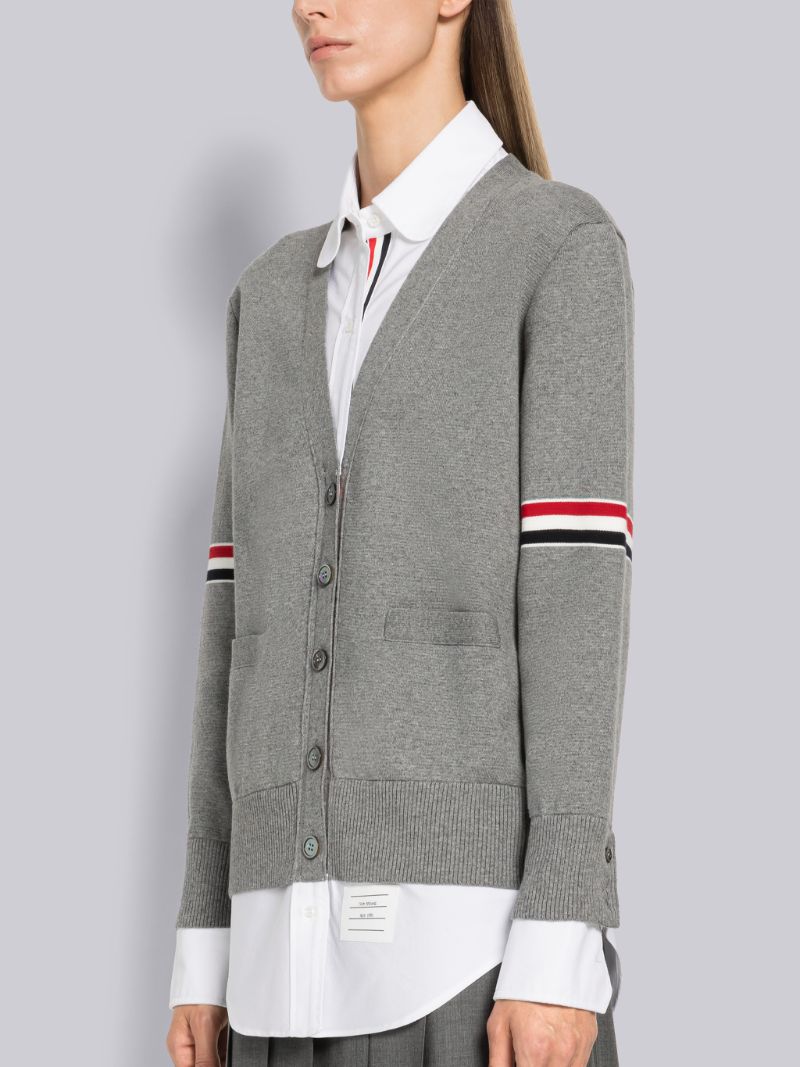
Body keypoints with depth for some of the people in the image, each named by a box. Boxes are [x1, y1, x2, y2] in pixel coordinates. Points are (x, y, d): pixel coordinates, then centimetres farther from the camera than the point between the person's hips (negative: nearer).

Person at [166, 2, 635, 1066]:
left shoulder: (566, 244, 0)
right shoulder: (275, 298, 21)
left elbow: (578, 595, -9)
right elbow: (246, 624, 18)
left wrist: (558, 953, -16)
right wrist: (206, 951, 14)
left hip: (480, 928, -6)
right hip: (311, 940, 7)